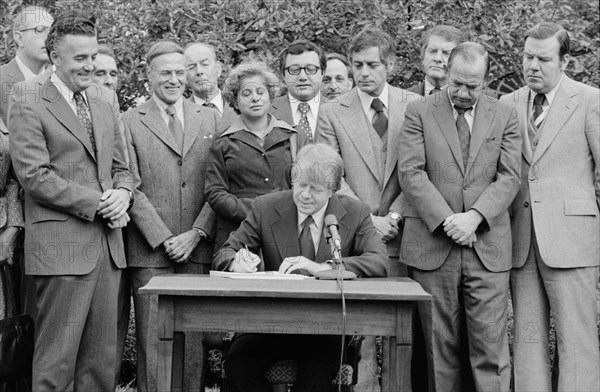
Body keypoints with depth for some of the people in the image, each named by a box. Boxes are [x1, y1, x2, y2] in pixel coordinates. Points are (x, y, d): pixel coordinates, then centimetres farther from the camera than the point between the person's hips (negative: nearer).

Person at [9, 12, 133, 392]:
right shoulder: (29, 103, -4)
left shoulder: (102, 103, 18)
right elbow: (34, 176, -11)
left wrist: (122, 195, -1)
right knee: (57, 361, -4)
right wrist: (96, 203, -13)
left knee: (103, 360, 7)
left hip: (108, 245, 7)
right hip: (61, 246, -6)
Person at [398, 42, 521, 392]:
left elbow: (509, 178, 3)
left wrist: (475, 216, -13)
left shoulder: (505, 117, 11)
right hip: (433, 245, 0)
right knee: (440, 349, 3)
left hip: (487, 247, 1)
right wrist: (446, 220, -13)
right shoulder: (419, 113, 6)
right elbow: (411, 173, -3)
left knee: (491, 348, -3)